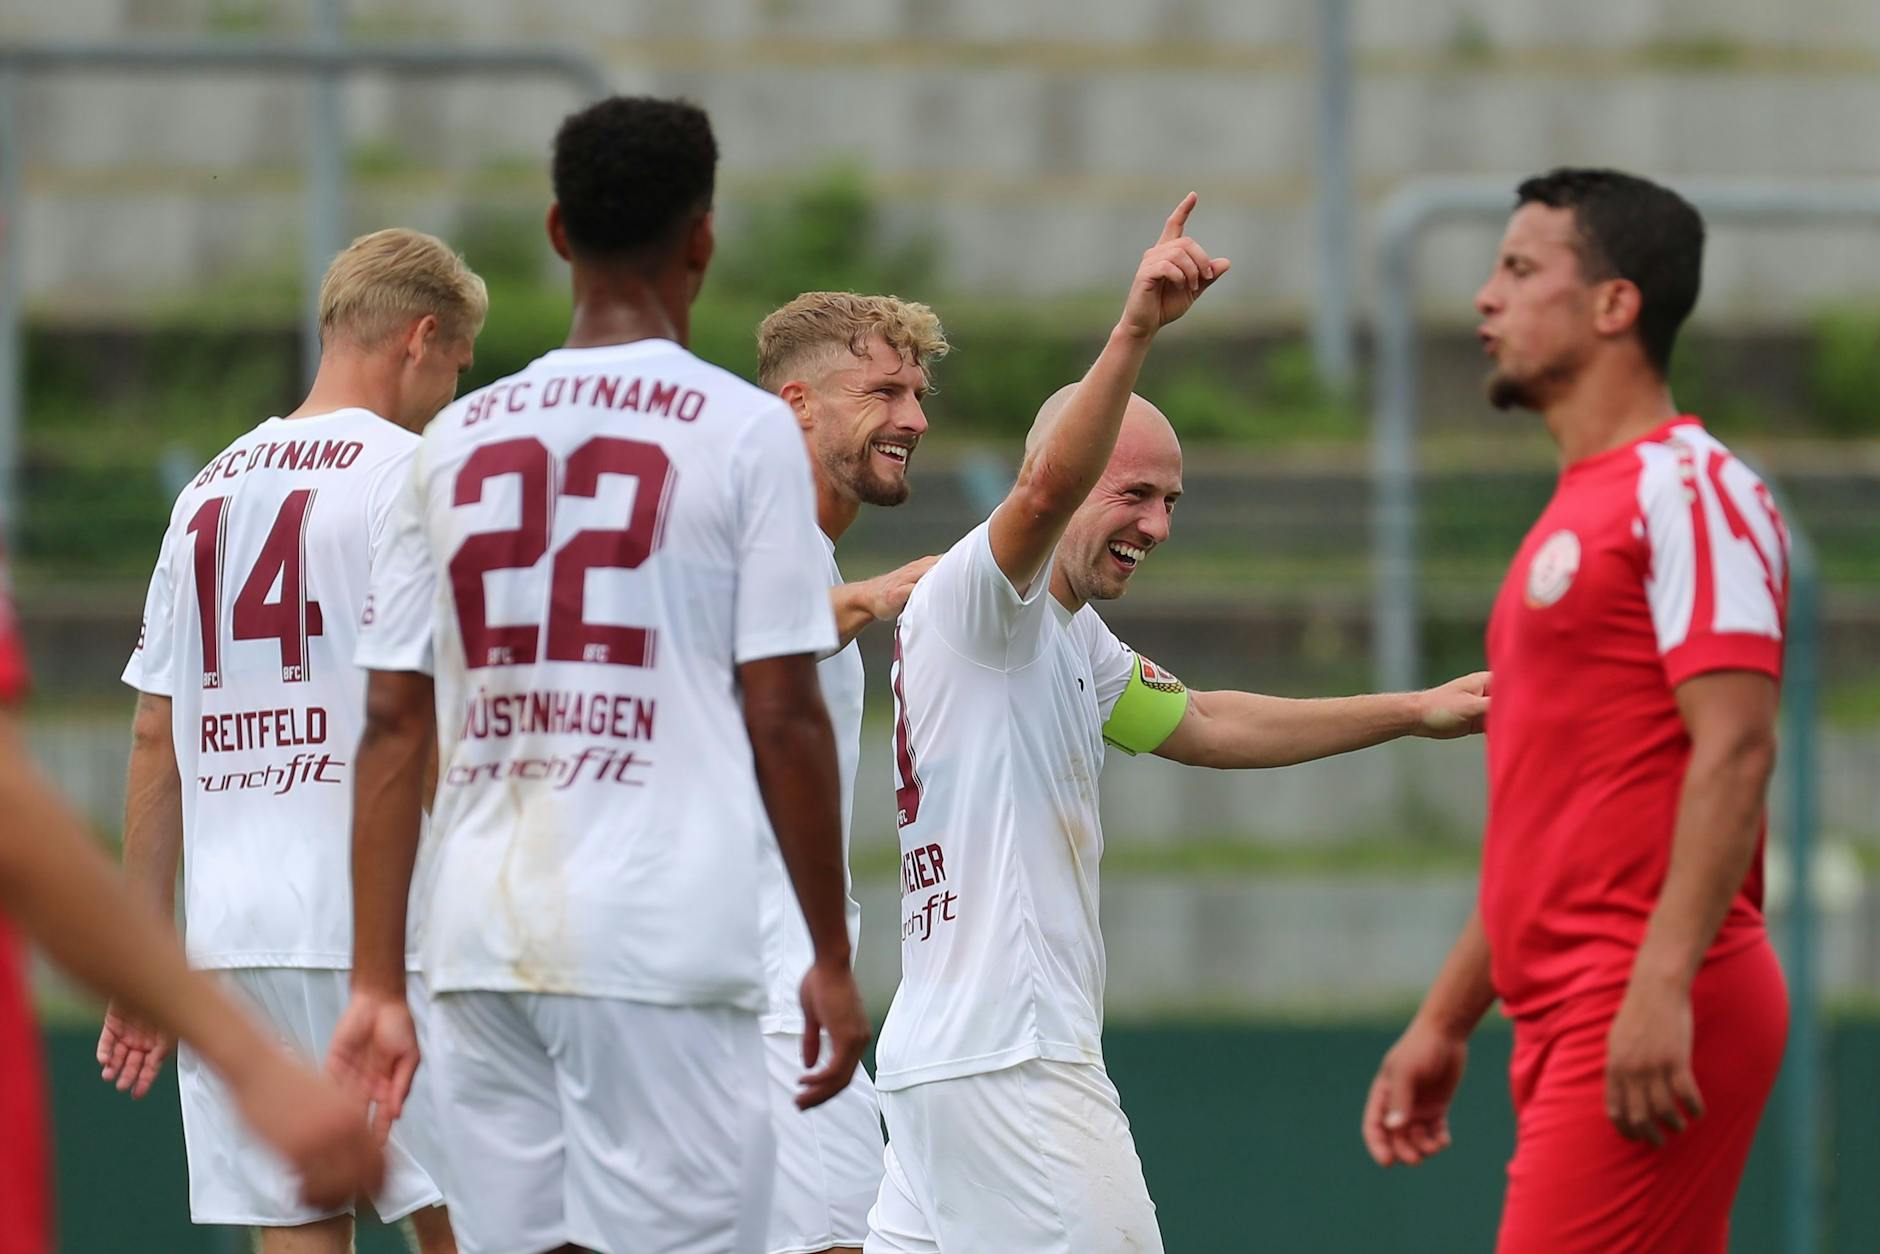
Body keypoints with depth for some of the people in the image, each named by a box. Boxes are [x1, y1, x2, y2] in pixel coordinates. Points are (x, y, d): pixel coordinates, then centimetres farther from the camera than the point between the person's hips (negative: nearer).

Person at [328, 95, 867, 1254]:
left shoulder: (459, 440, 10)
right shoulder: (743, 430, -2)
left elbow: (394, 727, 8)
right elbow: (783, 720, -5)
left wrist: (378, 983, 10)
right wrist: (833, 959, 3)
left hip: (485, 941, 4)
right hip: (666, 941, -4)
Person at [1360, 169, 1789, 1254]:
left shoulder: (1685, 489, -8)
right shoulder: (1577, 516, 22)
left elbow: (1734, 748, -18)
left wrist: (1662, 985, -26)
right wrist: (1446, 1019, 26)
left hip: (1651, 1024, -10)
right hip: (1571, 1020, 10)